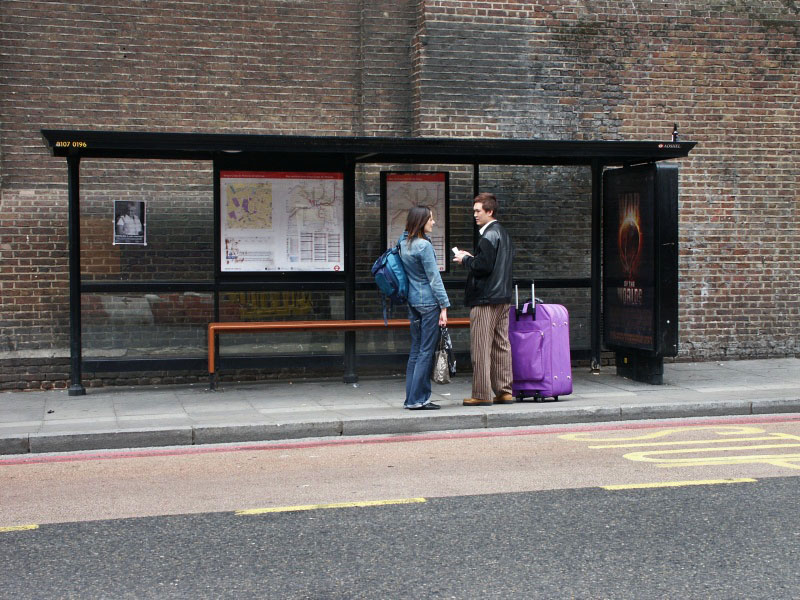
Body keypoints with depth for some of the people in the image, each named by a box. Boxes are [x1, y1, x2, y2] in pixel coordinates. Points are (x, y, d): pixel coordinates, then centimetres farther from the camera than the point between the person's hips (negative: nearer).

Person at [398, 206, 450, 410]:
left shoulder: (403, 242, 8)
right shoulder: (424, 246, -15)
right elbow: (434, 278, -14)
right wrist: (444, 306, -12)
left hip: (412, 300, 8)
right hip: (428, 301, -8)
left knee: (415, 350, 12)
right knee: (426, 351, -3)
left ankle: (411, 397, 15)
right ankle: (418, 399, -2)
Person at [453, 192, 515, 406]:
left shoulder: (489, 235, -14)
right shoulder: (504, 234, 17)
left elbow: (484, 266, -20)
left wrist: (466, 260, -4)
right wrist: (471, 258, 16)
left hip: (485, 300, -10)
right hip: (503, 297, 10)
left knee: (481, 348, -5)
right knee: (501, 345, 11)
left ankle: (482, 394, -3)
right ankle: (505, 391, 14)